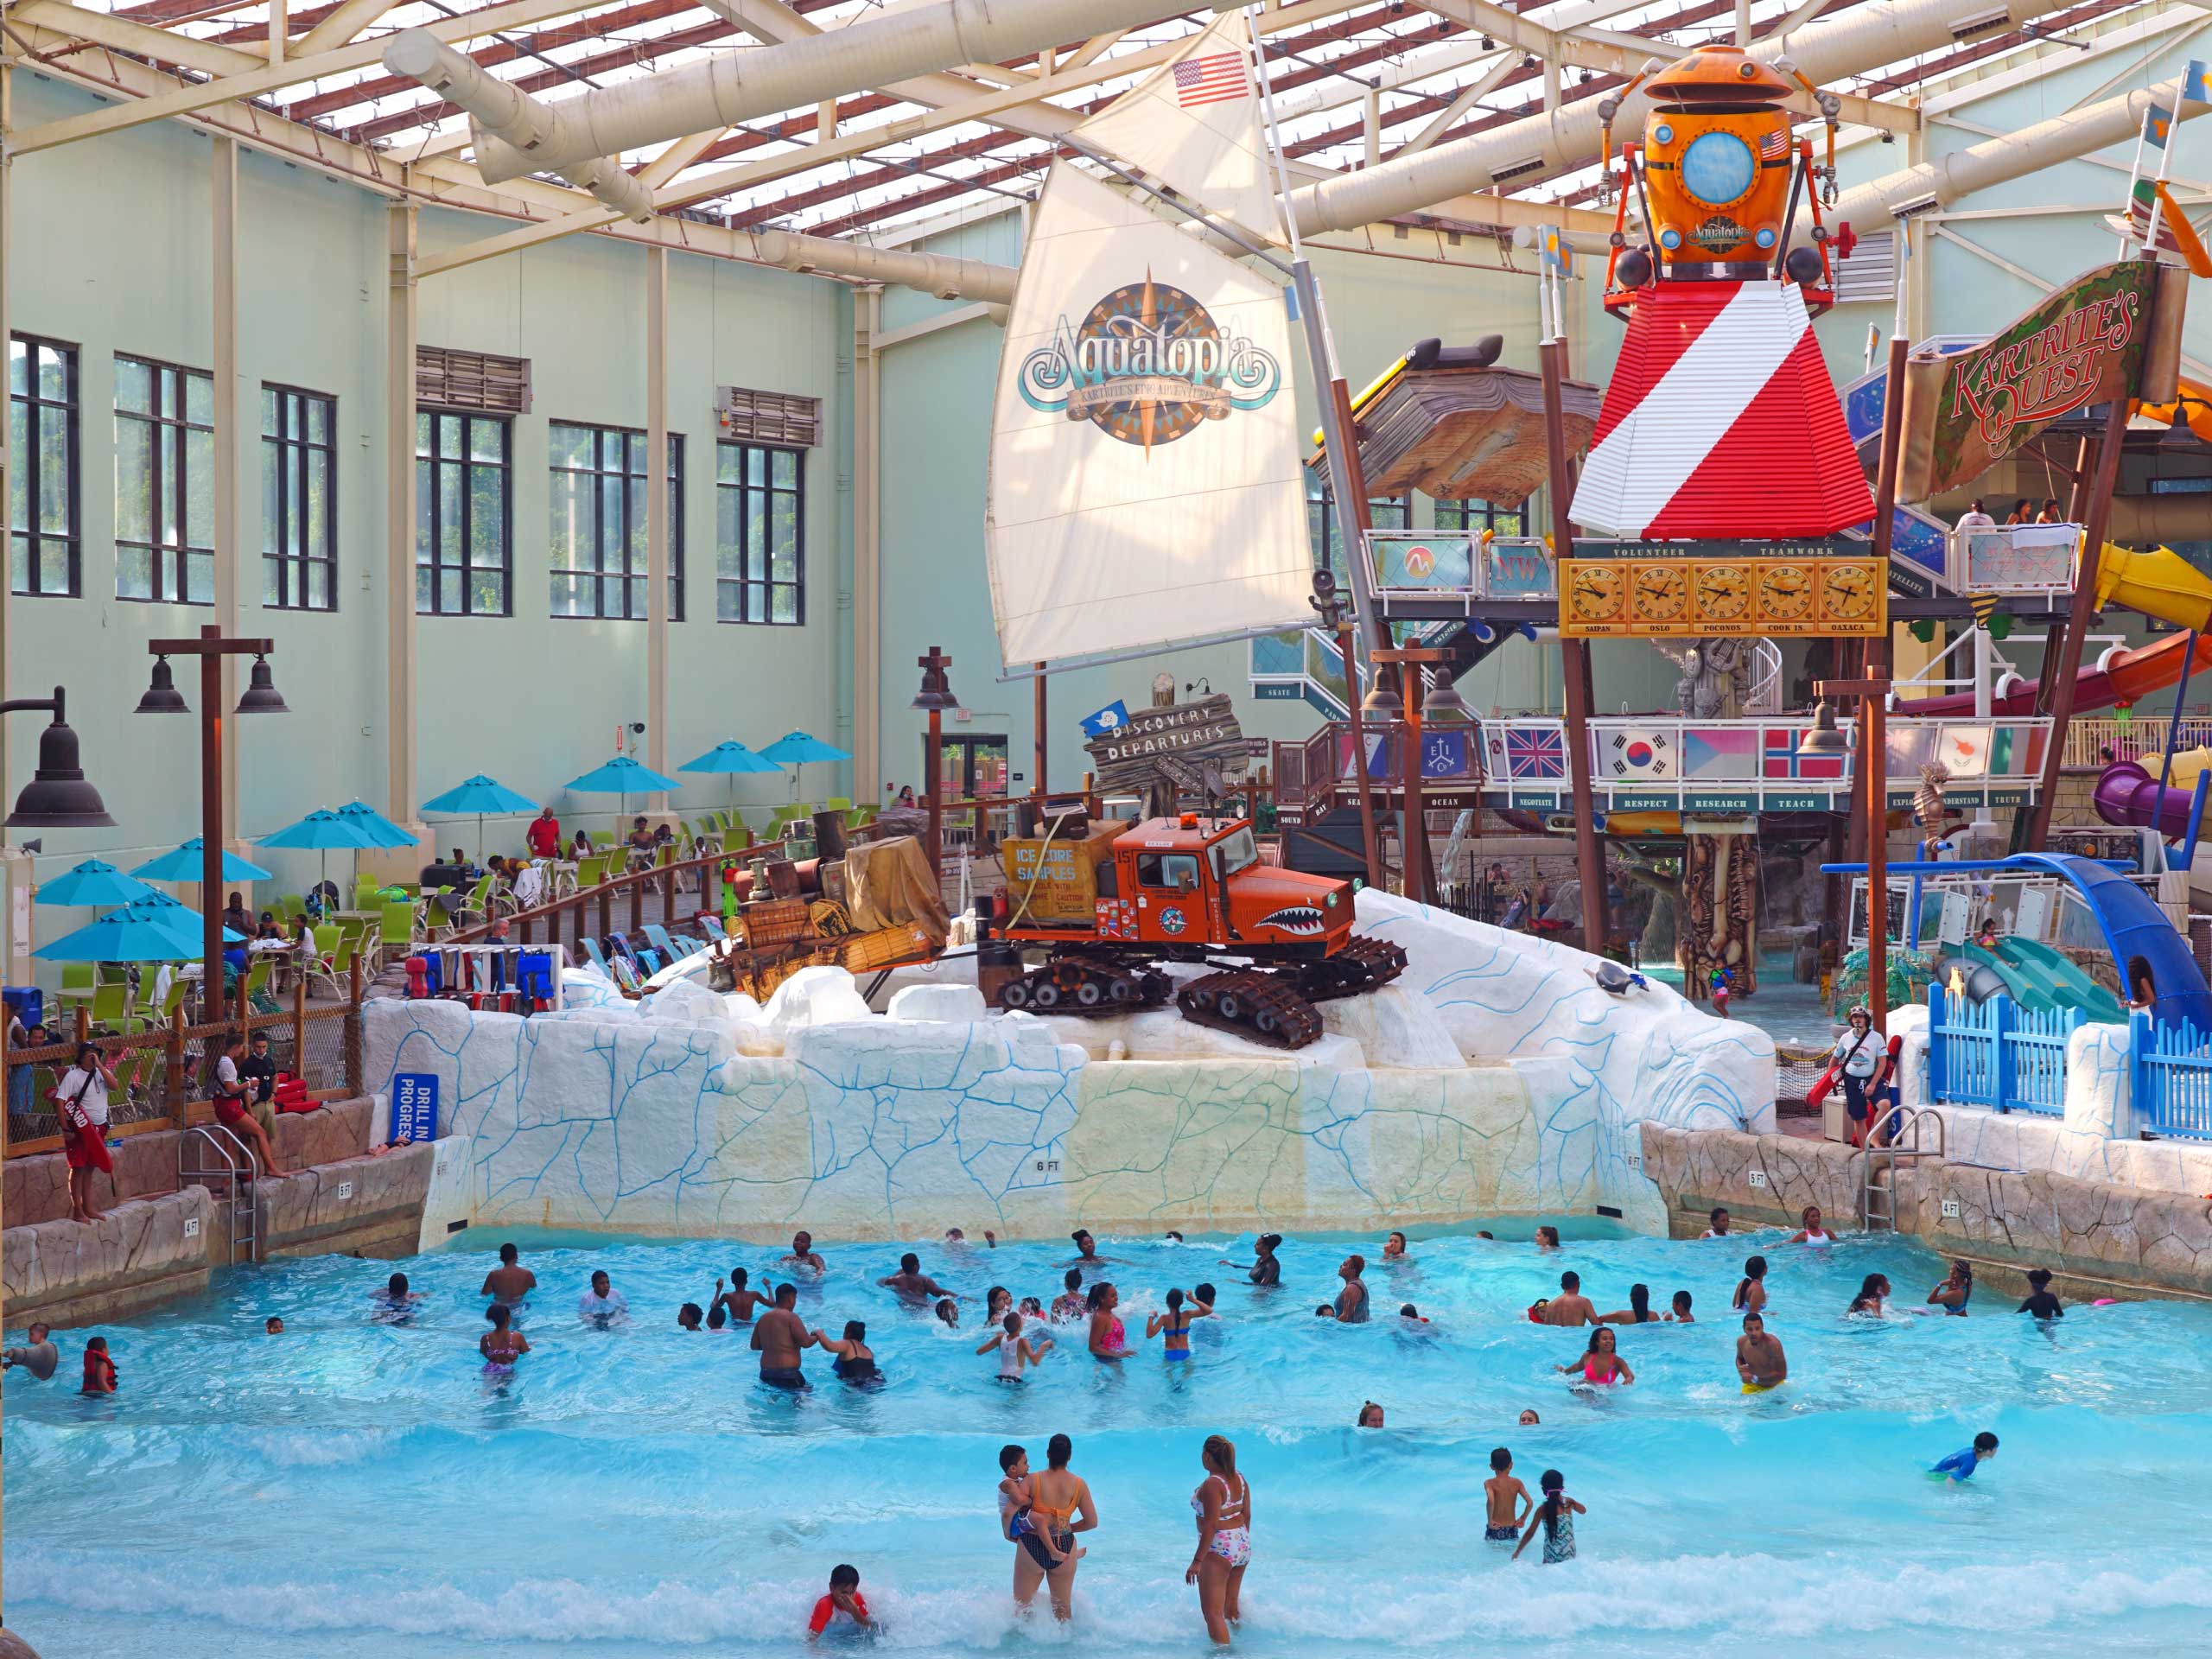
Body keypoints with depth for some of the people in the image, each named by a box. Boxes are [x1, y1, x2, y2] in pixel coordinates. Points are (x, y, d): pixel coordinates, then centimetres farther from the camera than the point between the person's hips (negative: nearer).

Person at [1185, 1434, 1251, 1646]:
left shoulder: (1211, 1485, -20)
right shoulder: (1240, 1480, 5)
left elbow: (1211, 1525, -23)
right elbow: (1247, 1516, 12)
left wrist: (1197, 1561, -22)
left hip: (1218, 1550, -9)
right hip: (1243, 1548, 9)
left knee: (1212, 1612, -5)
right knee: (1231, 1607, 24)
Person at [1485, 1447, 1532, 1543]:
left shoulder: (1489, 1483, -10)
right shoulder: (1516, 1483, -2)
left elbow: (1490, 1501, -29)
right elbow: (1530, 1503, -9)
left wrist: (1490, 1520, -17)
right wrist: (1523, 1519, 5)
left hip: (1495, 1528, -3)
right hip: (1512, 1528, 3)